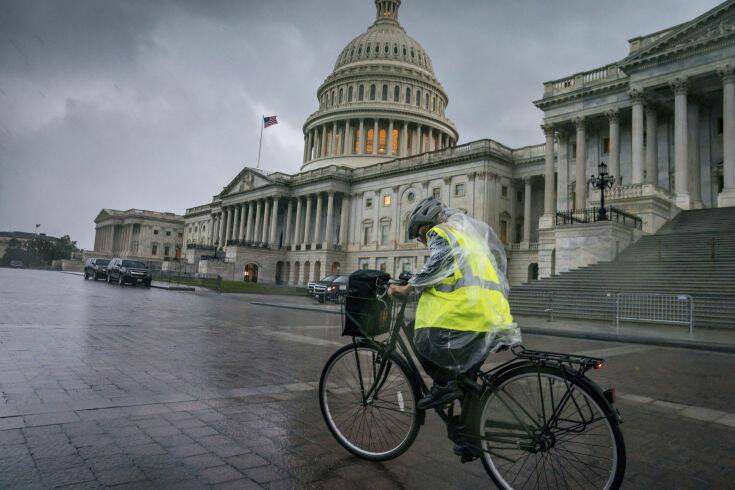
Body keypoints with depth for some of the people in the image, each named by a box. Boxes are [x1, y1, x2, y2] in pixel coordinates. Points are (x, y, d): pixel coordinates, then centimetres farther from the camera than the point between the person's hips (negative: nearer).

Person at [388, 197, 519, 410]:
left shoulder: (439, 232, 8)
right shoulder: (468, 234, 34)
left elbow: (438, 264, -12)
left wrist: (407, 287, -6)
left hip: (467, 309, -8)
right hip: (494, 315, 9)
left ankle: (444, 384, -3)